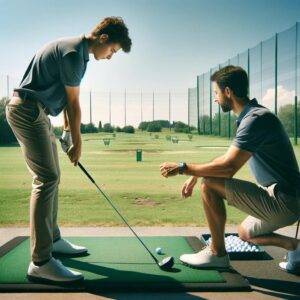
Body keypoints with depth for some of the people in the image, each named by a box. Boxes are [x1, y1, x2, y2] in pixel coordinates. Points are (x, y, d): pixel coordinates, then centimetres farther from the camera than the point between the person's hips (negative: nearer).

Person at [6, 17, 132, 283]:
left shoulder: (77, 51, 14)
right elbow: (74, 103, -12)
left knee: (52, 177, 13)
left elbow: (67, 98, 14)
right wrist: (77, 142, -2)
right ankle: (40, 262, -14)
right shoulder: (73, 53, -17)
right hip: (27, 111, -11)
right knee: (47, 179, -16)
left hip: (37, 112, 11)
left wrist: (68, 131, 14)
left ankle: (52, 239, 24)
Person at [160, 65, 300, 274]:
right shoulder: (252, 116, 10)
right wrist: (195, 175, 11)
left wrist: (183, 168, -18)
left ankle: (217, 253, -2)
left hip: (283, 202, -10)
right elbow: (227, 159, 17)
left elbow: (228, 167, -27)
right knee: (245, 233, 30)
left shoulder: (256, 118, -21)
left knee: (210, 185, -16)